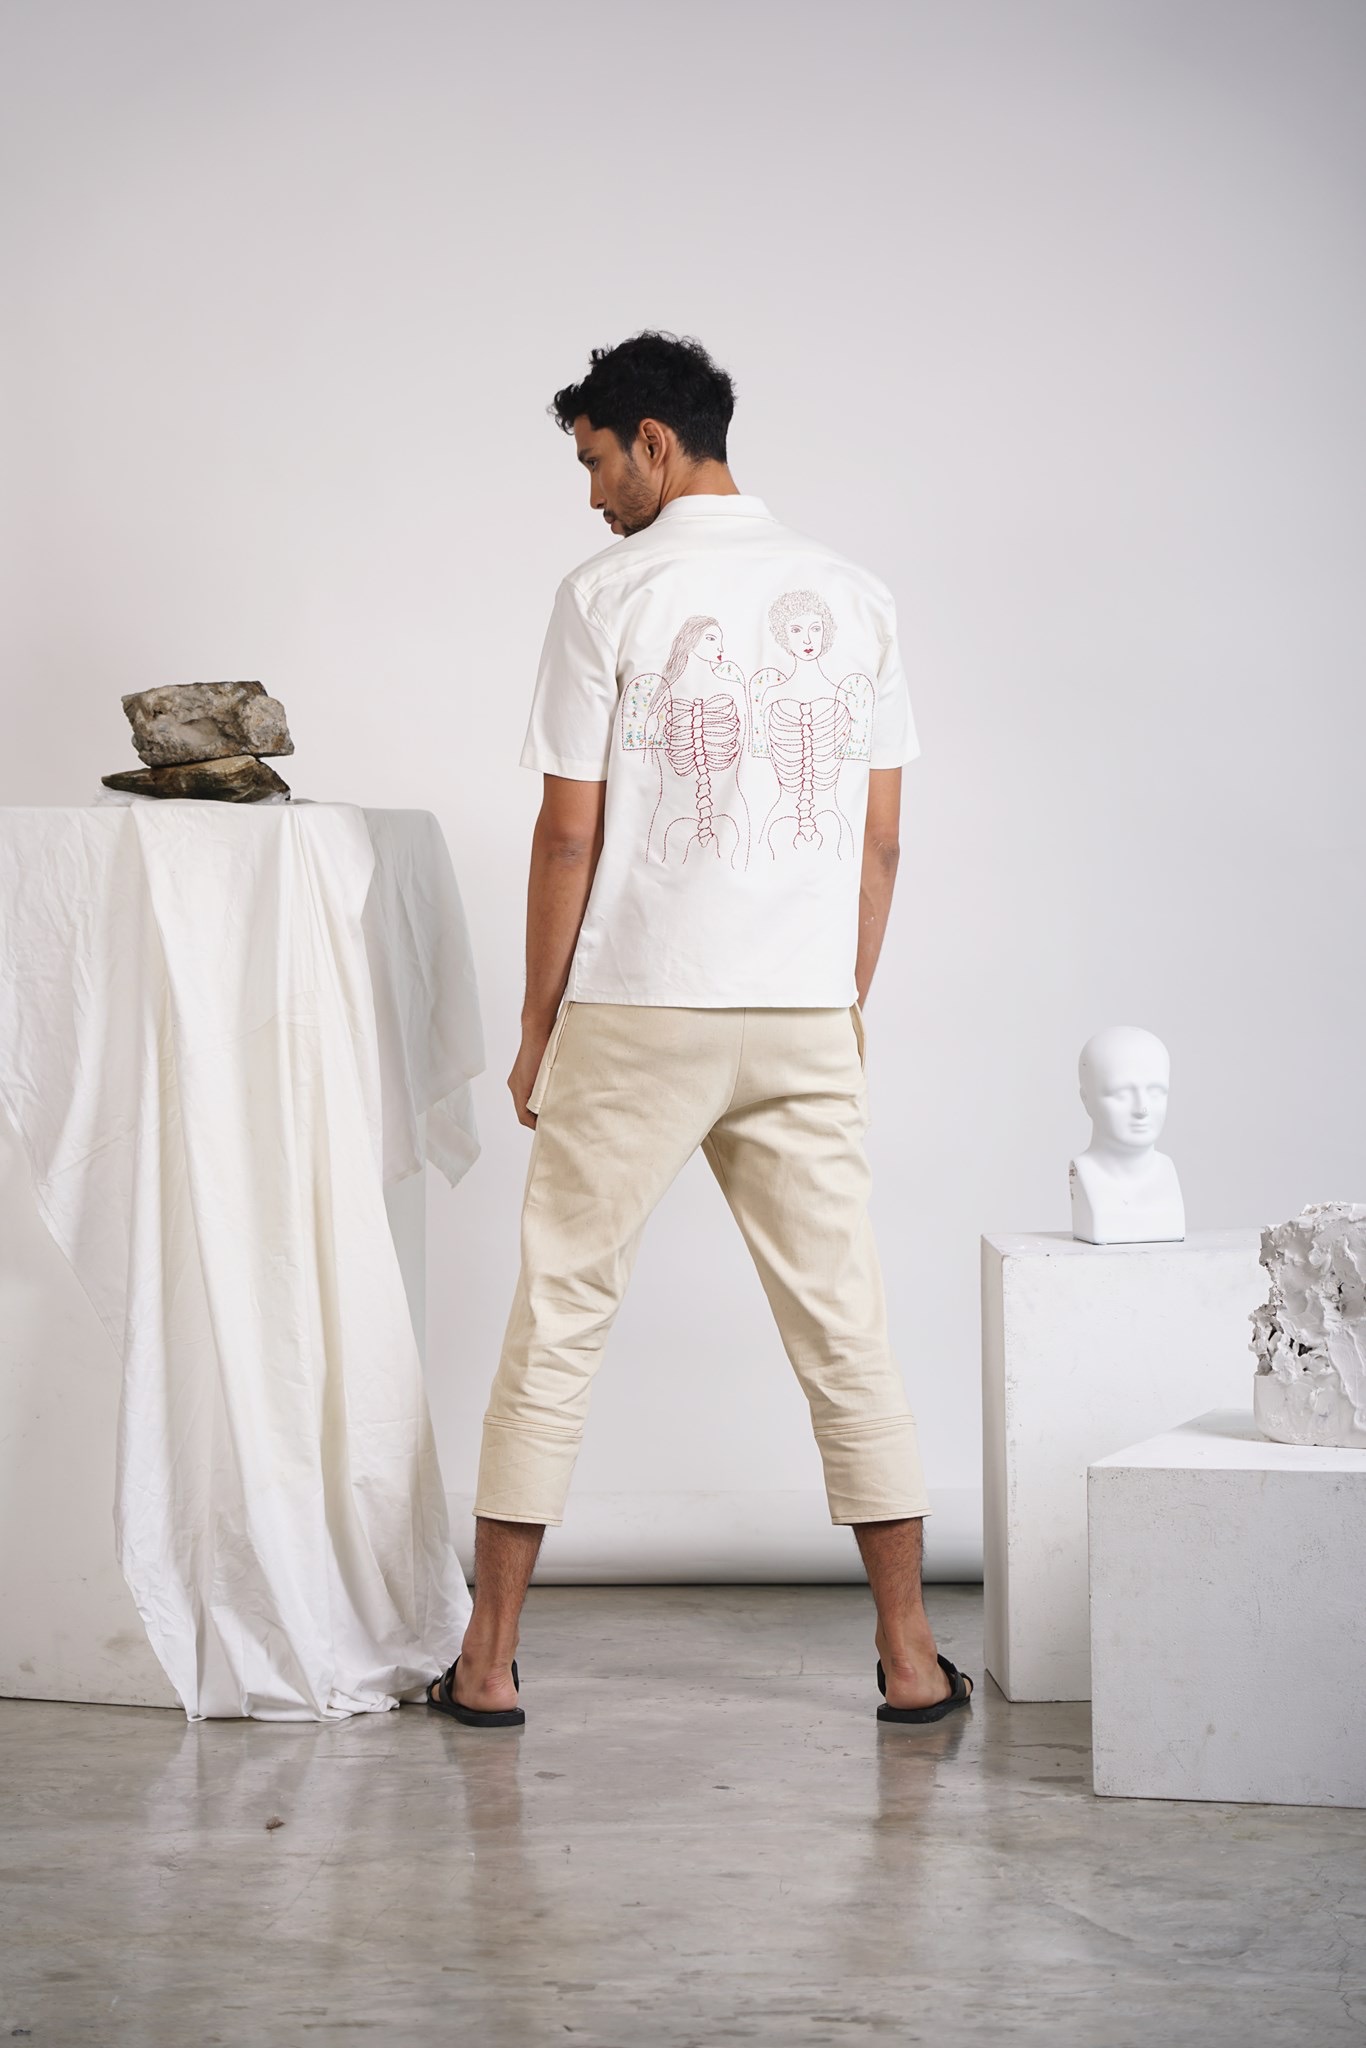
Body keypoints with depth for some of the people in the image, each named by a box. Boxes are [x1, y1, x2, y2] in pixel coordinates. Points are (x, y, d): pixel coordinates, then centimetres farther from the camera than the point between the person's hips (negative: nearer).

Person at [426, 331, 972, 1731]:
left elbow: (569, 833, -7)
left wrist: (537, 1028, 1)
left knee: (556, 1324, 5)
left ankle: (490, 1659, 9)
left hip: (634, 1017, -3)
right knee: (844, 1327, 8)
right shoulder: (853, 597, 6)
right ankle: (910, 1656, 11)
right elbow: (880, 837, 8)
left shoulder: (610, 599, -7)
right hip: (806, 1021, 4)